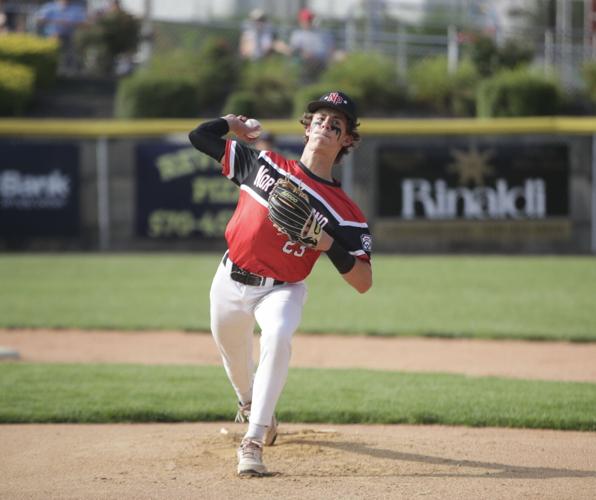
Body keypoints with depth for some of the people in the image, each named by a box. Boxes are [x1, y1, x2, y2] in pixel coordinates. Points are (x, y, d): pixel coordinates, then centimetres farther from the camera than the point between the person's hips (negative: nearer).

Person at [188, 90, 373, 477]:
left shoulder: (343, 211, -12)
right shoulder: (263, 163, -5)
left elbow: (364, 282, -16)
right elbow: (199, 136, 2)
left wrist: (328, 244, -28)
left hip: (282, 290, -3)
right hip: (231, 282, 3)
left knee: (278, 336, -33)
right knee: (232, 352, 19)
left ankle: (254, 442, -32)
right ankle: (249, 405, 56)